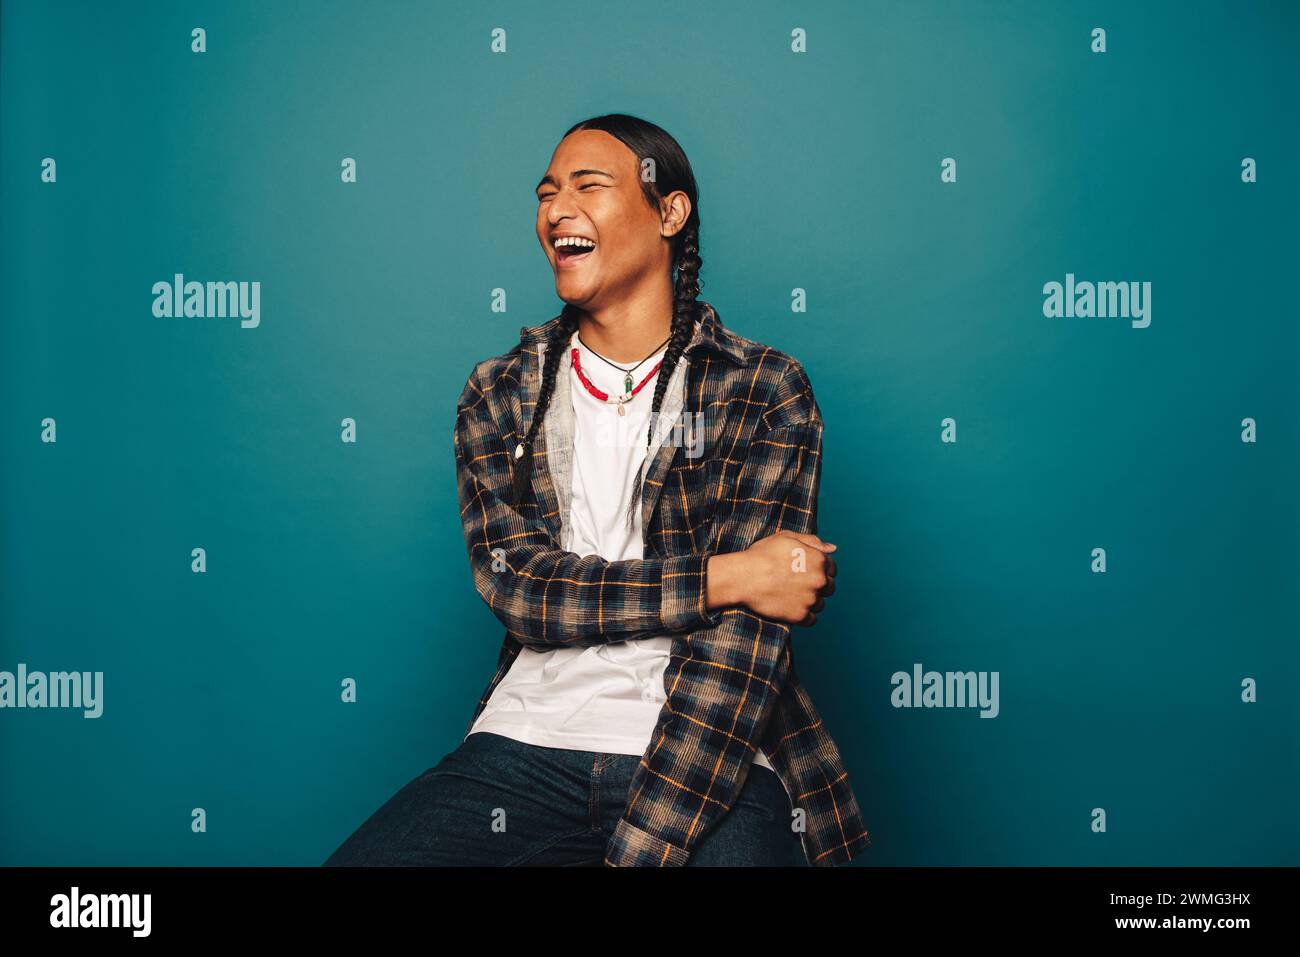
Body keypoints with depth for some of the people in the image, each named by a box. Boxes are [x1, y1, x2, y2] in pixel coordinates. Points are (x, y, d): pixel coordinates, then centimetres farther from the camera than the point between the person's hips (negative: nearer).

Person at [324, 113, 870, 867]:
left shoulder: (765, 391, 0)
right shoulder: (498, 396, 10)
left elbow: (742, 634, -9)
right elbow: (518, 585, -3)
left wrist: (643, 846, -18)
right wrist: (722, 577, -14)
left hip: (708, 757, -2)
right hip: (528, 744, 3)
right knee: (357, 858, -18)